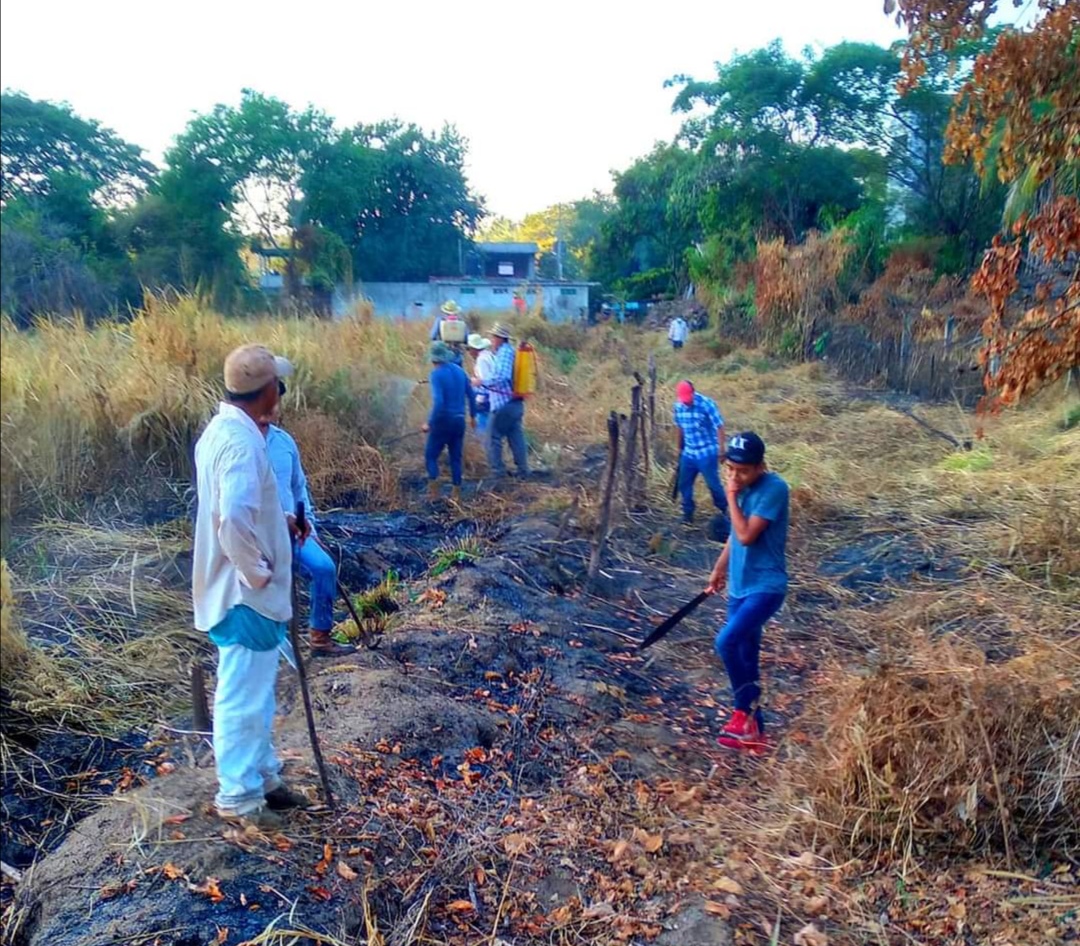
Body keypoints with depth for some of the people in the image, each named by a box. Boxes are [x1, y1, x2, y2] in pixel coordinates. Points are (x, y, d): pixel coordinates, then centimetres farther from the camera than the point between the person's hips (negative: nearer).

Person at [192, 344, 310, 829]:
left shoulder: (223, 429, 8)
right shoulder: (241, 441, -25)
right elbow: (234, 521, -37)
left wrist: (279, 520, 10)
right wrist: (257, 570, -22)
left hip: (244, 591, 10)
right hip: (245, 595, -10)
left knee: (255, 693, 21)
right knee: (243, 698, 5)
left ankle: (263, 776, 36)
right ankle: (238, 797, 22)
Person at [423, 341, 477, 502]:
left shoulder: (436, 374, -12)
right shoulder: (459, 371, 7)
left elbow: (438, 402, -22)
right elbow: (471, 395, 10)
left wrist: (430, 423, -17)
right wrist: (473, 416, 21)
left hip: (443, 420, -6)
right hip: (459, 420, 6)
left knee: (431, 456, 7)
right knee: (456, 458, 13)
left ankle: (434, 493, -3)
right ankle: (456, 495, 14)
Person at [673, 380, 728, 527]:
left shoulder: (707, 403, -17)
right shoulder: (678, 406, -1)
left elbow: (719, 426, -14)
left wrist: (721, 449, -16)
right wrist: (680, 447, 20)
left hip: (707, 453, -5)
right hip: (688, 453, 5)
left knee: (713, 483, 0)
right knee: (684, 483, 7)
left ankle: (725, 511, 20)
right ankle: (688, 514, 21)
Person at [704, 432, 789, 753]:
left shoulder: (774, 488, -18)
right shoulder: (743, 487, 7)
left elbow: (747, 536, -24)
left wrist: (732, 498, -17)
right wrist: (719, 568, 24)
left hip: (766, 586, -8)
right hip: (740, 586, 8)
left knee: (727, 642, -23)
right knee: (746, 658, 13)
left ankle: (745, 711, -2)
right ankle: (753, 728, 25)